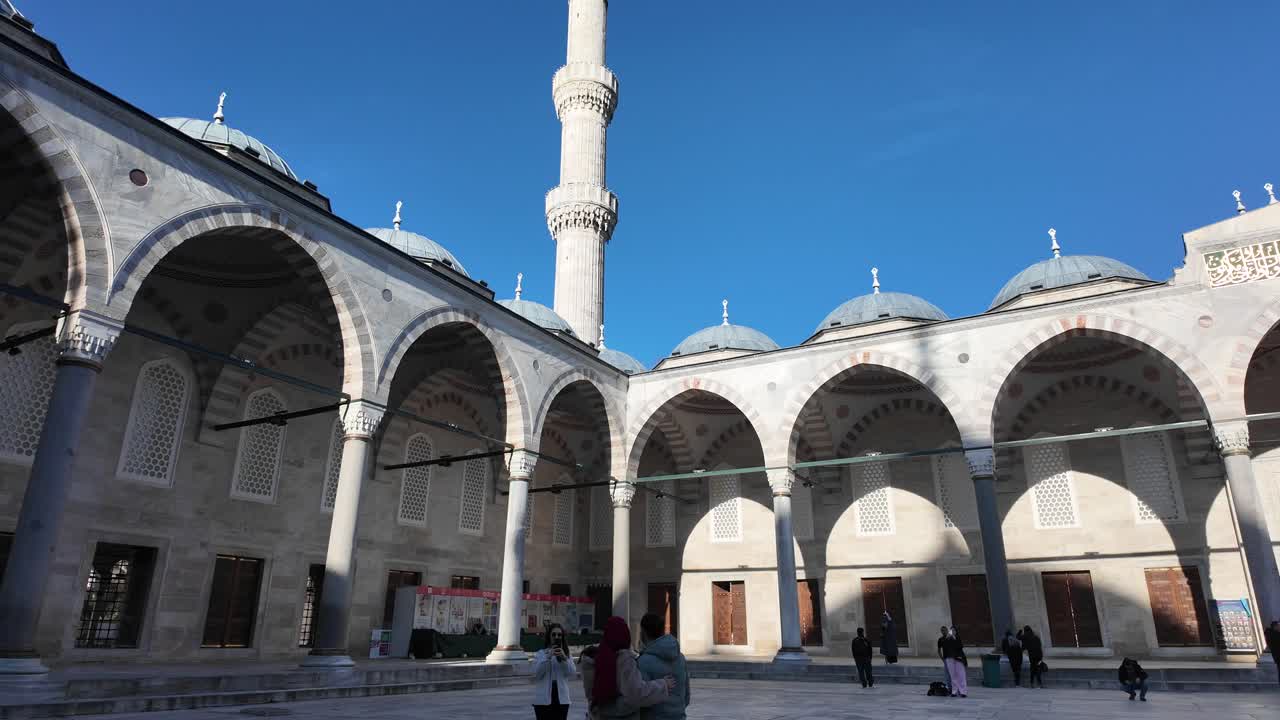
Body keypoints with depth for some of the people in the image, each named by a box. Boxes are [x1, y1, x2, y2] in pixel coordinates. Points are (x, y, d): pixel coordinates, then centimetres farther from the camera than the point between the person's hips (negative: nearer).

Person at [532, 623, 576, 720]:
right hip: (543, 699, -2)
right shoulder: (539, 654, 1)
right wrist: (548, 657, -21)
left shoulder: (566, 654, 9)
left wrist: (564, 658, -19)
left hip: (562, 699, 2)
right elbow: (536, 673, -13)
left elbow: (572, 672, -5)